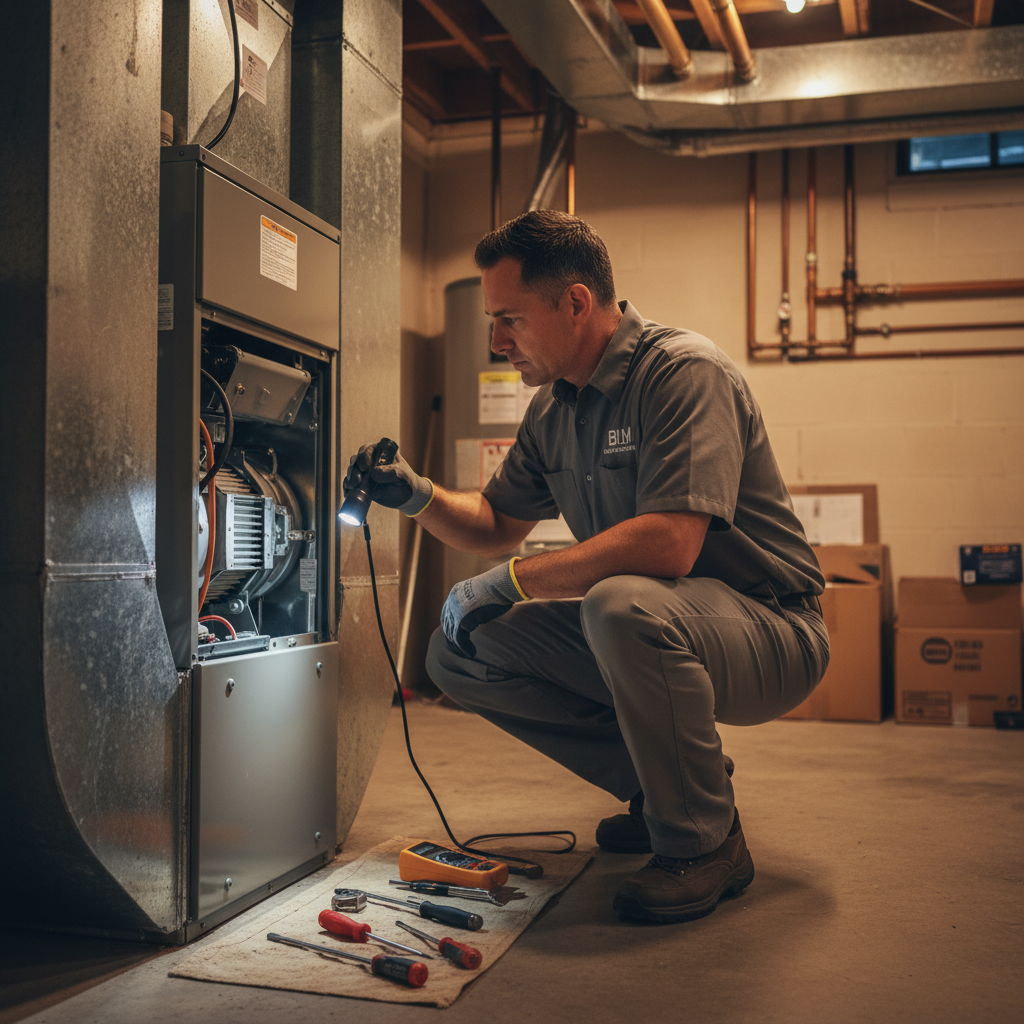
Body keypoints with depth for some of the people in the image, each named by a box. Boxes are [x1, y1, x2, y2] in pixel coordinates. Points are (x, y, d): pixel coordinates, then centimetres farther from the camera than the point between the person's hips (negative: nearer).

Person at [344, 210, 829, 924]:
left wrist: (511, 583, -26)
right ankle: (665, 785, 9)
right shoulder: (554, 407, 7)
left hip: (769, 631, -8)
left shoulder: (685, 372, -20)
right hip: (644, 638, 8)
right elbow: (498, 526, 18)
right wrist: (419, 496, -2)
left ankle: (705, 839, -13)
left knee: (622, 603, -39)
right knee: (462, 653, -2)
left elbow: (669, 544, -33)